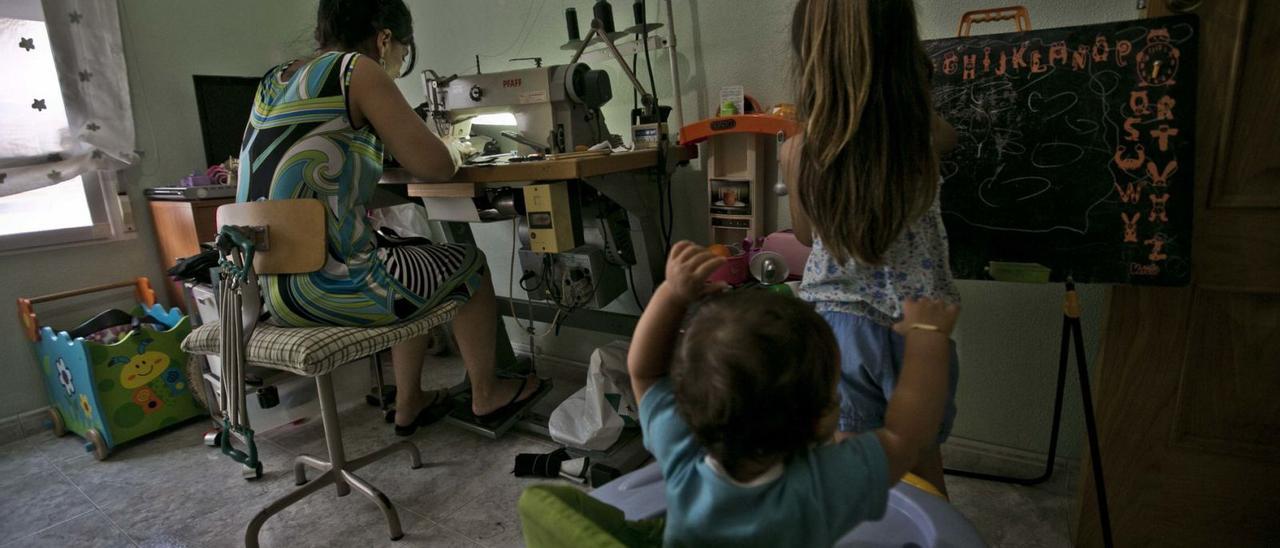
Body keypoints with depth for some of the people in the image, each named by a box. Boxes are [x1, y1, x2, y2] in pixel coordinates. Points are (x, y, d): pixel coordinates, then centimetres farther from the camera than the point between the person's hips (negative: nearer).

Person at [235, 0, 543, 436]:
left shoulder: (274, 81, 14)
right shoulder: (359, 71, -9)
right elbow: (436, 166, -12)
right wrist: (453, 151, 10)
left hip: (270, 284, 9)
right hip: (329, 288, -8)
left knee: (414, 259, 30)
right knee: (470, 265, 15)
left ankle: (409, 404, 36)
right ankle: (485, 394, 33)